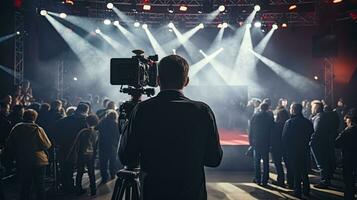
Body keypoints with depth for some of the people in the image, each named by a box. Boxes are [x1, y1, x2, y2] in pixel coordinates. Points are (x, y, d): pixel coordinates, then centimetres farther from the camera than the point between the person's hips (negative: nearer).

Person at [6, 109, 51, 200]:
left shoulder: (16, 128, -3)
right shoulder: (37, 129, -14)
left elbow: (9, 145, 3)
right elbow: (47, 145, -13)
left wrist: (17, 154, 15)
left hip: (22, 162, 3)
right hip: (38, 161, -3)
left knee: (24, 186, 16)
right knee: (40, 186, 9)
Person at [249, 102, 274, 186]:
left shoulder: (255, 116, -3)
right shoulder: (270, 116, -5)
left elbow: (251, 130, -1)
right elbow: (272, 129, -1)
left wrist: (251, 141, 5)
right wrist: (271, 141, 7)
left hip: (256, 142, 0)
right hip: (266, 142, 0)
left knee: (257, 161, 10)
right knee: (265, 161, 7)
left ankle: (258, 179, 12)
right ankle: (264, 180, 9)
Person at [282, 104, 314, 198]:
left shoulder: (289, 122, -15)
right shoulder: (308, 122, 0)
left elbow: (284, 137, -13)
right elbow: (311, 136, 6)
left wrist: (286, 149, -1)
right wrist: (306, 146, 16)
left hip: (292, 151, -4)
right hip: (305, 151, 4)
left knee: (295, 172, 5)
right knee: (304, 171, 17)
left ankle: (297, 191, 11)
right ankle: (306, 191, 24)